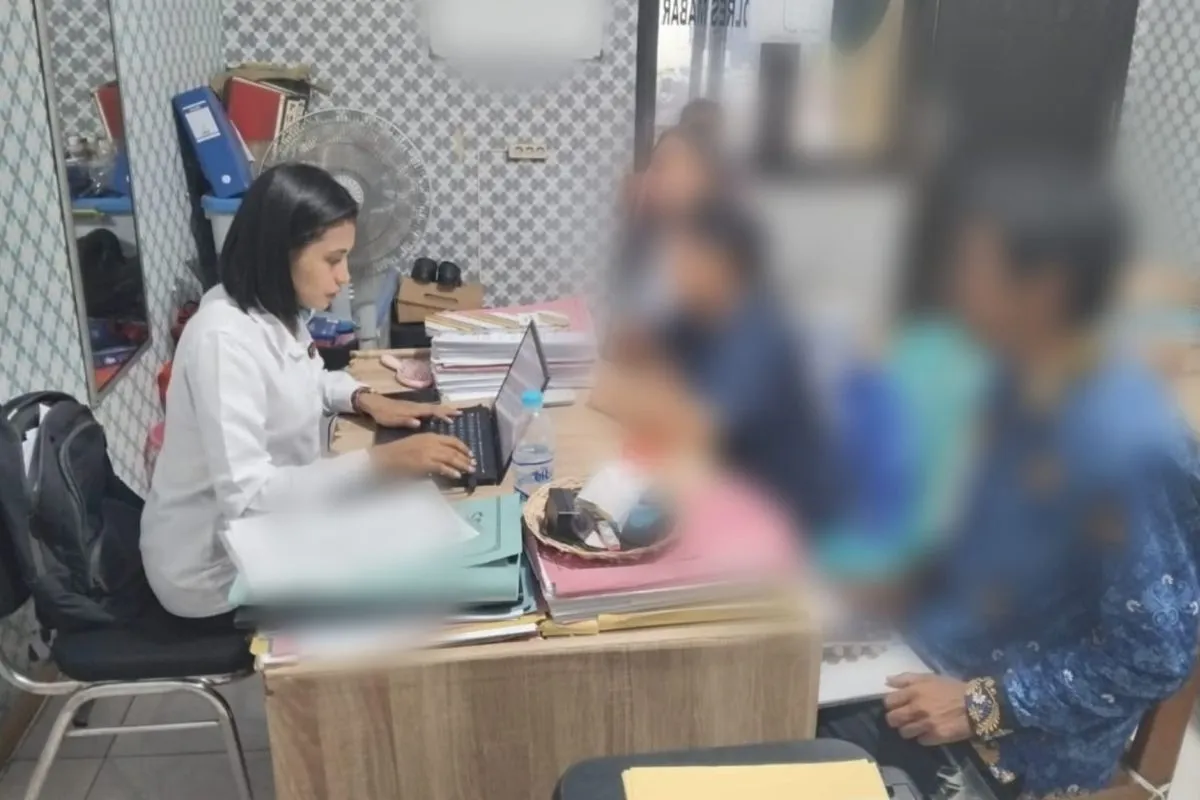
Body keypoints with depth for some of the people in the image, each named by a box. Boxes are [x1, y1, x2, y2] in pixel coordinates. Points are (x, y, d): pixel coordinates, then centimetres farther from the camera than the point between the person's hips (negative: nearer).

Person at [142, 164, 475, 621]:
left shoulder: (273, 310, -3)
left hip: (253, 532, 8)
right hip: (215, 569, -8)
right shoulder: (225, 339, -29)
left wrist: (363, 399, 0)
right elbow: (246, 497, -34)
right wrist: (380, 462, -36)